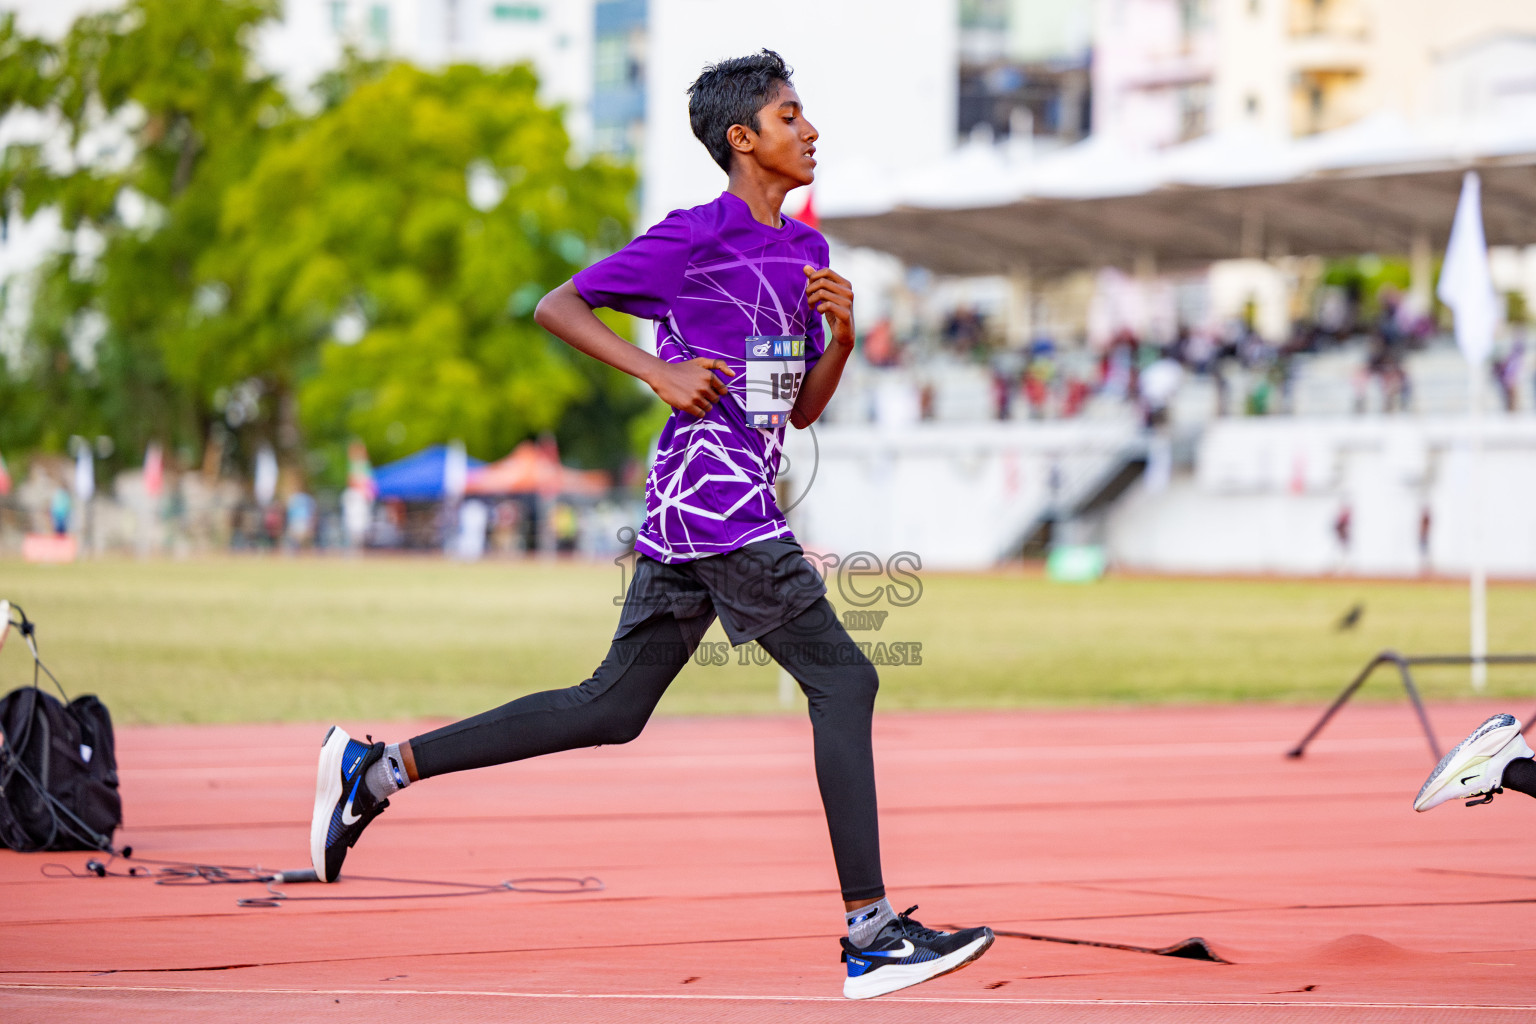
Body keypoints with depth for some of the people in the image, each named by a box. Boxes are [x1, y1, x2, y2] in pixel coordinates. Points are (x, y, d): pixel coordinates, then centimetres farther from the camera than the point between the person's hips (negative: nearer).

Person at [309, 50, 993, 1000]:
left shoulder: (805, 249, 18)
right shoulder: (696, 237, -7)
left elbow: (804, 408, 20)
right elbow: (557, 306, -5)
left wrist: (840, 335, 1)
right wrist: (661, 370, -15)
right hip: (712, 489, -9)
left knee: (612, 710, 11)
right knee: (842, 679, -10)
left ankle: (377, 769, 17)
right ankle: (870, 932, -10)